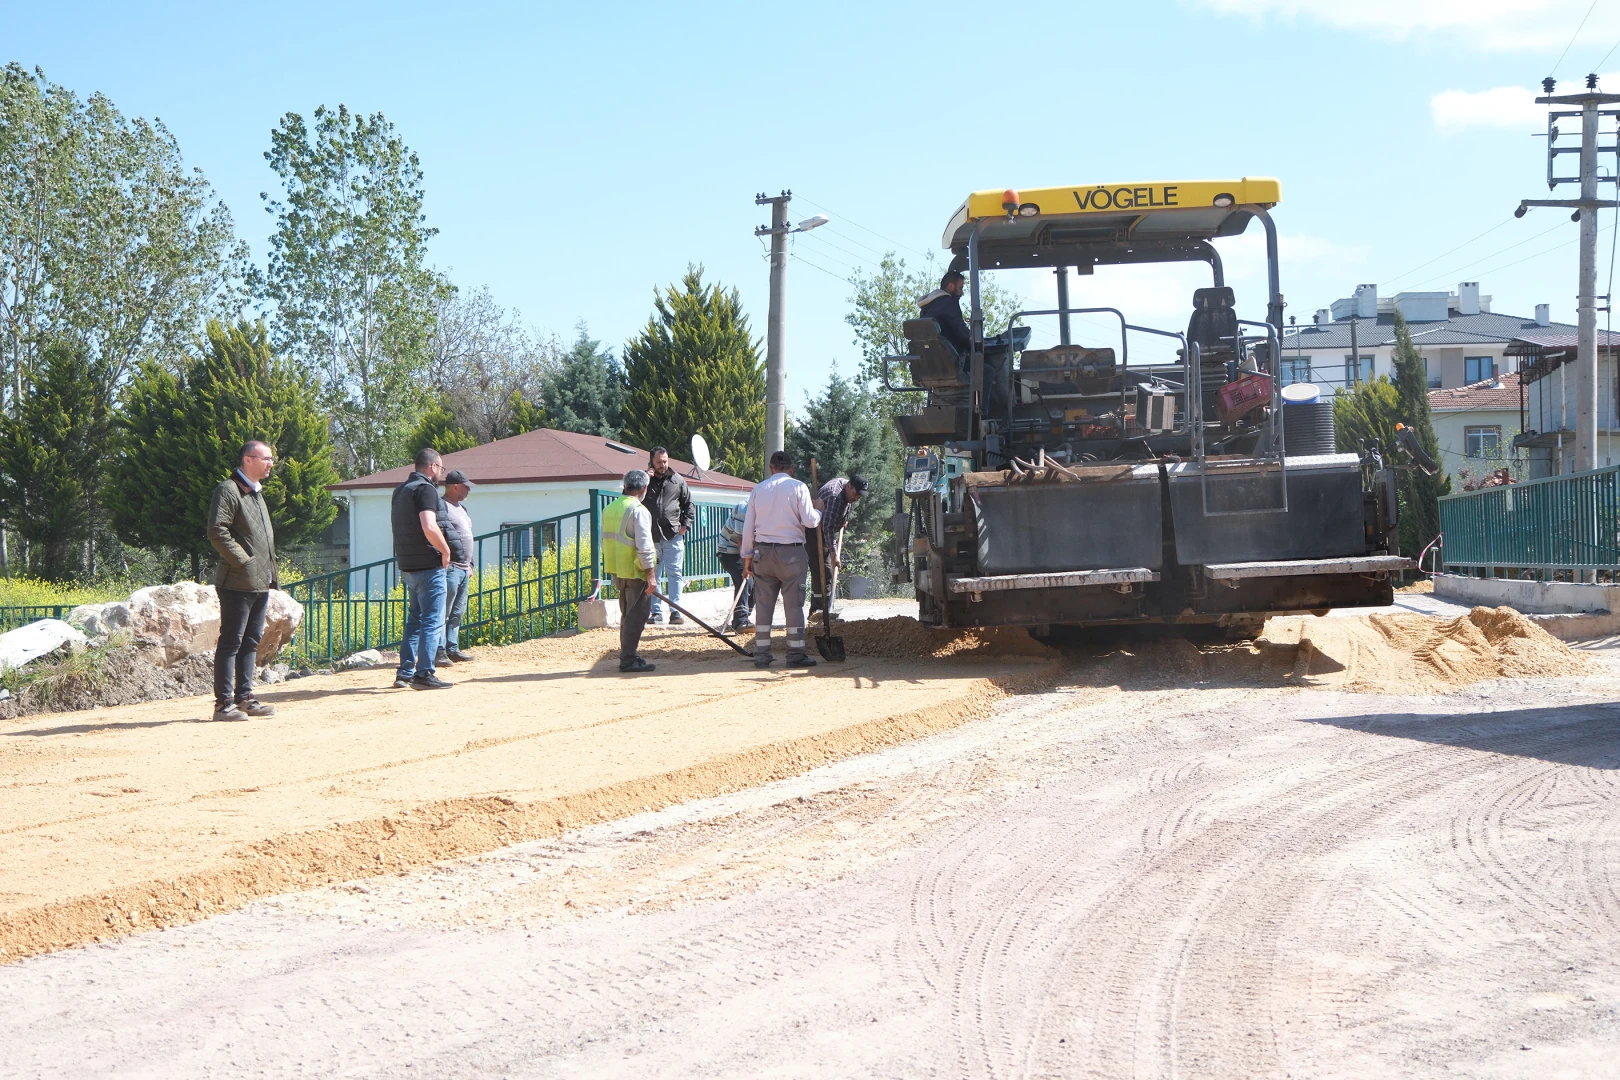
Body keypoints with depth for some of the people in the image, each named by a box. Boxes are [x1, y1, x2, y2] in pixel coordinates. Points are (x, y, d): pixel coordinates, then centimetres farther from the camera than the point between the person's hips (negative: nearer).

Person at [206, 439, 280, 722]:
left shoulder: (256, 492, 20)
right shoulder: (228, 490, -9)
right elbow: (217, 532, -19)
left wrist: (269, 573, 16)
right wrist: (244, 561, -18)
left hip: (260, 582, 9)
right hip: (238, 582, -9)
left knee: (251, 641, 11)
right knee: (231, 642, -6)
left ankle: (244, 698, 17)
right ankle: (223, 703, -4)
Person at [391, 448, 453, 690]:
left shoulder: (401, 490, 16)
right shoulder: (425, 489, -14)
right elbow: (429, 527, -26)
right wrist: (445, 551, -13)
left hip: (407, 566, 9)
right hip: (428, 564, -9)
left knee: (415, 619, 16)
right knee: (433, 621, -6)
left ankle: (405, 673, 16)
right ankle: (424, 673, -9)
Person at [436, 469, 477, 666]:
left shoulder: (461, 509, 21)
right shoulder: (441, 508, -11)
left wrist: (469, 564, 26)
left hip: (463, 569, 10)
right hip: (449, 568, -10)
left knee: (457, 613, 12)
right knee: (443, 612, -9)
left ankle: (452, 649, 17)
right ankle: (439, 651, -9)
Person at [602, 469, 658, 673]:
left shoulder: (609, 509, 10)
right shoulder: (638, 510, -15)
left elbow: (605, 541, 17)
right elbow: (644, 545, -20)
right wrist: (650, 573, -17)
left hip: (618, 570, 8)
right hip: (636, 571, -8)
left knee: (628, 615, 18)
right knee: (636, 616, -3)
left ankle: (628, 656, 23)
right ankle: (628, 660, -4)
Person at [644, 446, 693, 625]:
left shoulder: (677, 480, 8)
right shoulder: (645, 480, 5)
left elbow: (689, 505, 16)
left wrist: (685, 525, 4)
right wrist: (644, 481, -13)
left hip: (673, 535, 0)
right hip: (651, 536, 0)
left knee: (674, 574, -3)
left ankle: (676, 612, -2)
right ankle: (656, 612, 9)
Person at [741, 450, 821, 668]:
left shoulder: (758, 489, 6)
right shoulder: (797, 487, -5)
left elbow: (748, 526, 7)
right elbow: (809, 521, -11)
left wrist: (747, 556, 14)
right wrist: (818, 512, 12)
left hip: (763, 552, 3)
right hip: (790, 553, -3)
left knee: (763, 604, 7)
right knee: (794, 604, 1)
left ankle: (761, 654, 7)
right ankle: (795, 655, 0)